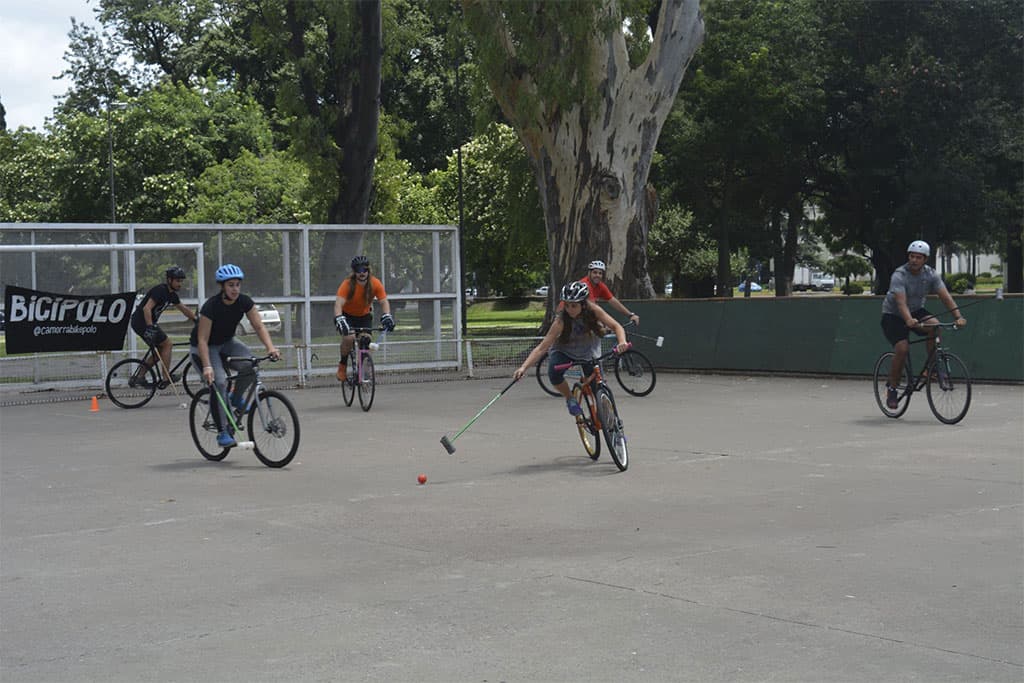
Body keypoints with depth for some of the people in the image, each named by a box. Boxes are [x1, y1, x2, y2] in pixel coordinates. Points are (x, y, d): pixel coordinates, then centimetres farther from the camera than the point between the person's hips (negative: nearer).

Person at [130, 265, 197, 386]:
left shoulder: (172, 294, 11)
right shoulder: (160, 290, -18)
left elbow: (184, 309, 22)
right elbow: (147, 308, -28)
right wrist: (150, 327, -35)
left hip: (149, 322, 10)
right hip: (141, 321, -10)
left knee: (160, 351, 11)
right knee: (167, 344, -9)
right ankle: (166, 378, -7)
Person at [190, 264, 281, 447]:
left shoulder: (244, 301, -14)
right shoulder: (211, 306, -28)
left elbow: (259, 326, -14)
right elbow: (202, 339, -29)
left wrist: (270, 347, -32)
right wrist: (207, 367, -39)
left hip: (226, 343, 4)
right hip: (204, 348, -4)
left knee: (251, 365, -25)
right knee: (219, 382, -24)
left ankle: (237, 398, 4)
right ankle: (223, 432, -15)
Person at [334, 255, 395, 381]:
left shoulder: (375, 284, -20)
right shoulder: (347, 284, -28)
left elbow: (384, 301, -24)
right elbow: (338, 304, -38)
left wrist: (387, 316, -44)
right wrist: (339, 319, -56)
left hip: (365, 315, 3)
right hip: (347, 315, -3)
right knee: (349, 338, -28)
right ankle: (342, 365, -3)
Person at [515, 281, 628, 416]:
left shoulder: (593, 310, -26)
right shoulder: (561, 320, -31)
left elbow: (616, 326, -23)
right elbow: (542, 348, -34)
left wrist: (622, 342, -45)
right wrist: (523, 367, -45)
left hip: (589, 351, 2)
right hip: (564, 351, -2)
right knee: (554, 373, -31)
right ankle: (570, 399, -3)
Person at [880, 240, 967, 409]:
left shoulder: (931, 274, -12)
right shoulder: (899, 276, -26)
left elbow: (945, 296, -20)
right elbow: (901, 303, -39)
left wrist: (958, 316, -35)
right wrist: (909, 320, -58)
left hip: (916, 310, 4)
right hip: (893, 315, -4)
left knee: (934, 326, -27)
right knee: (902, 349, -24)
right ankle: (892, 388, -5)